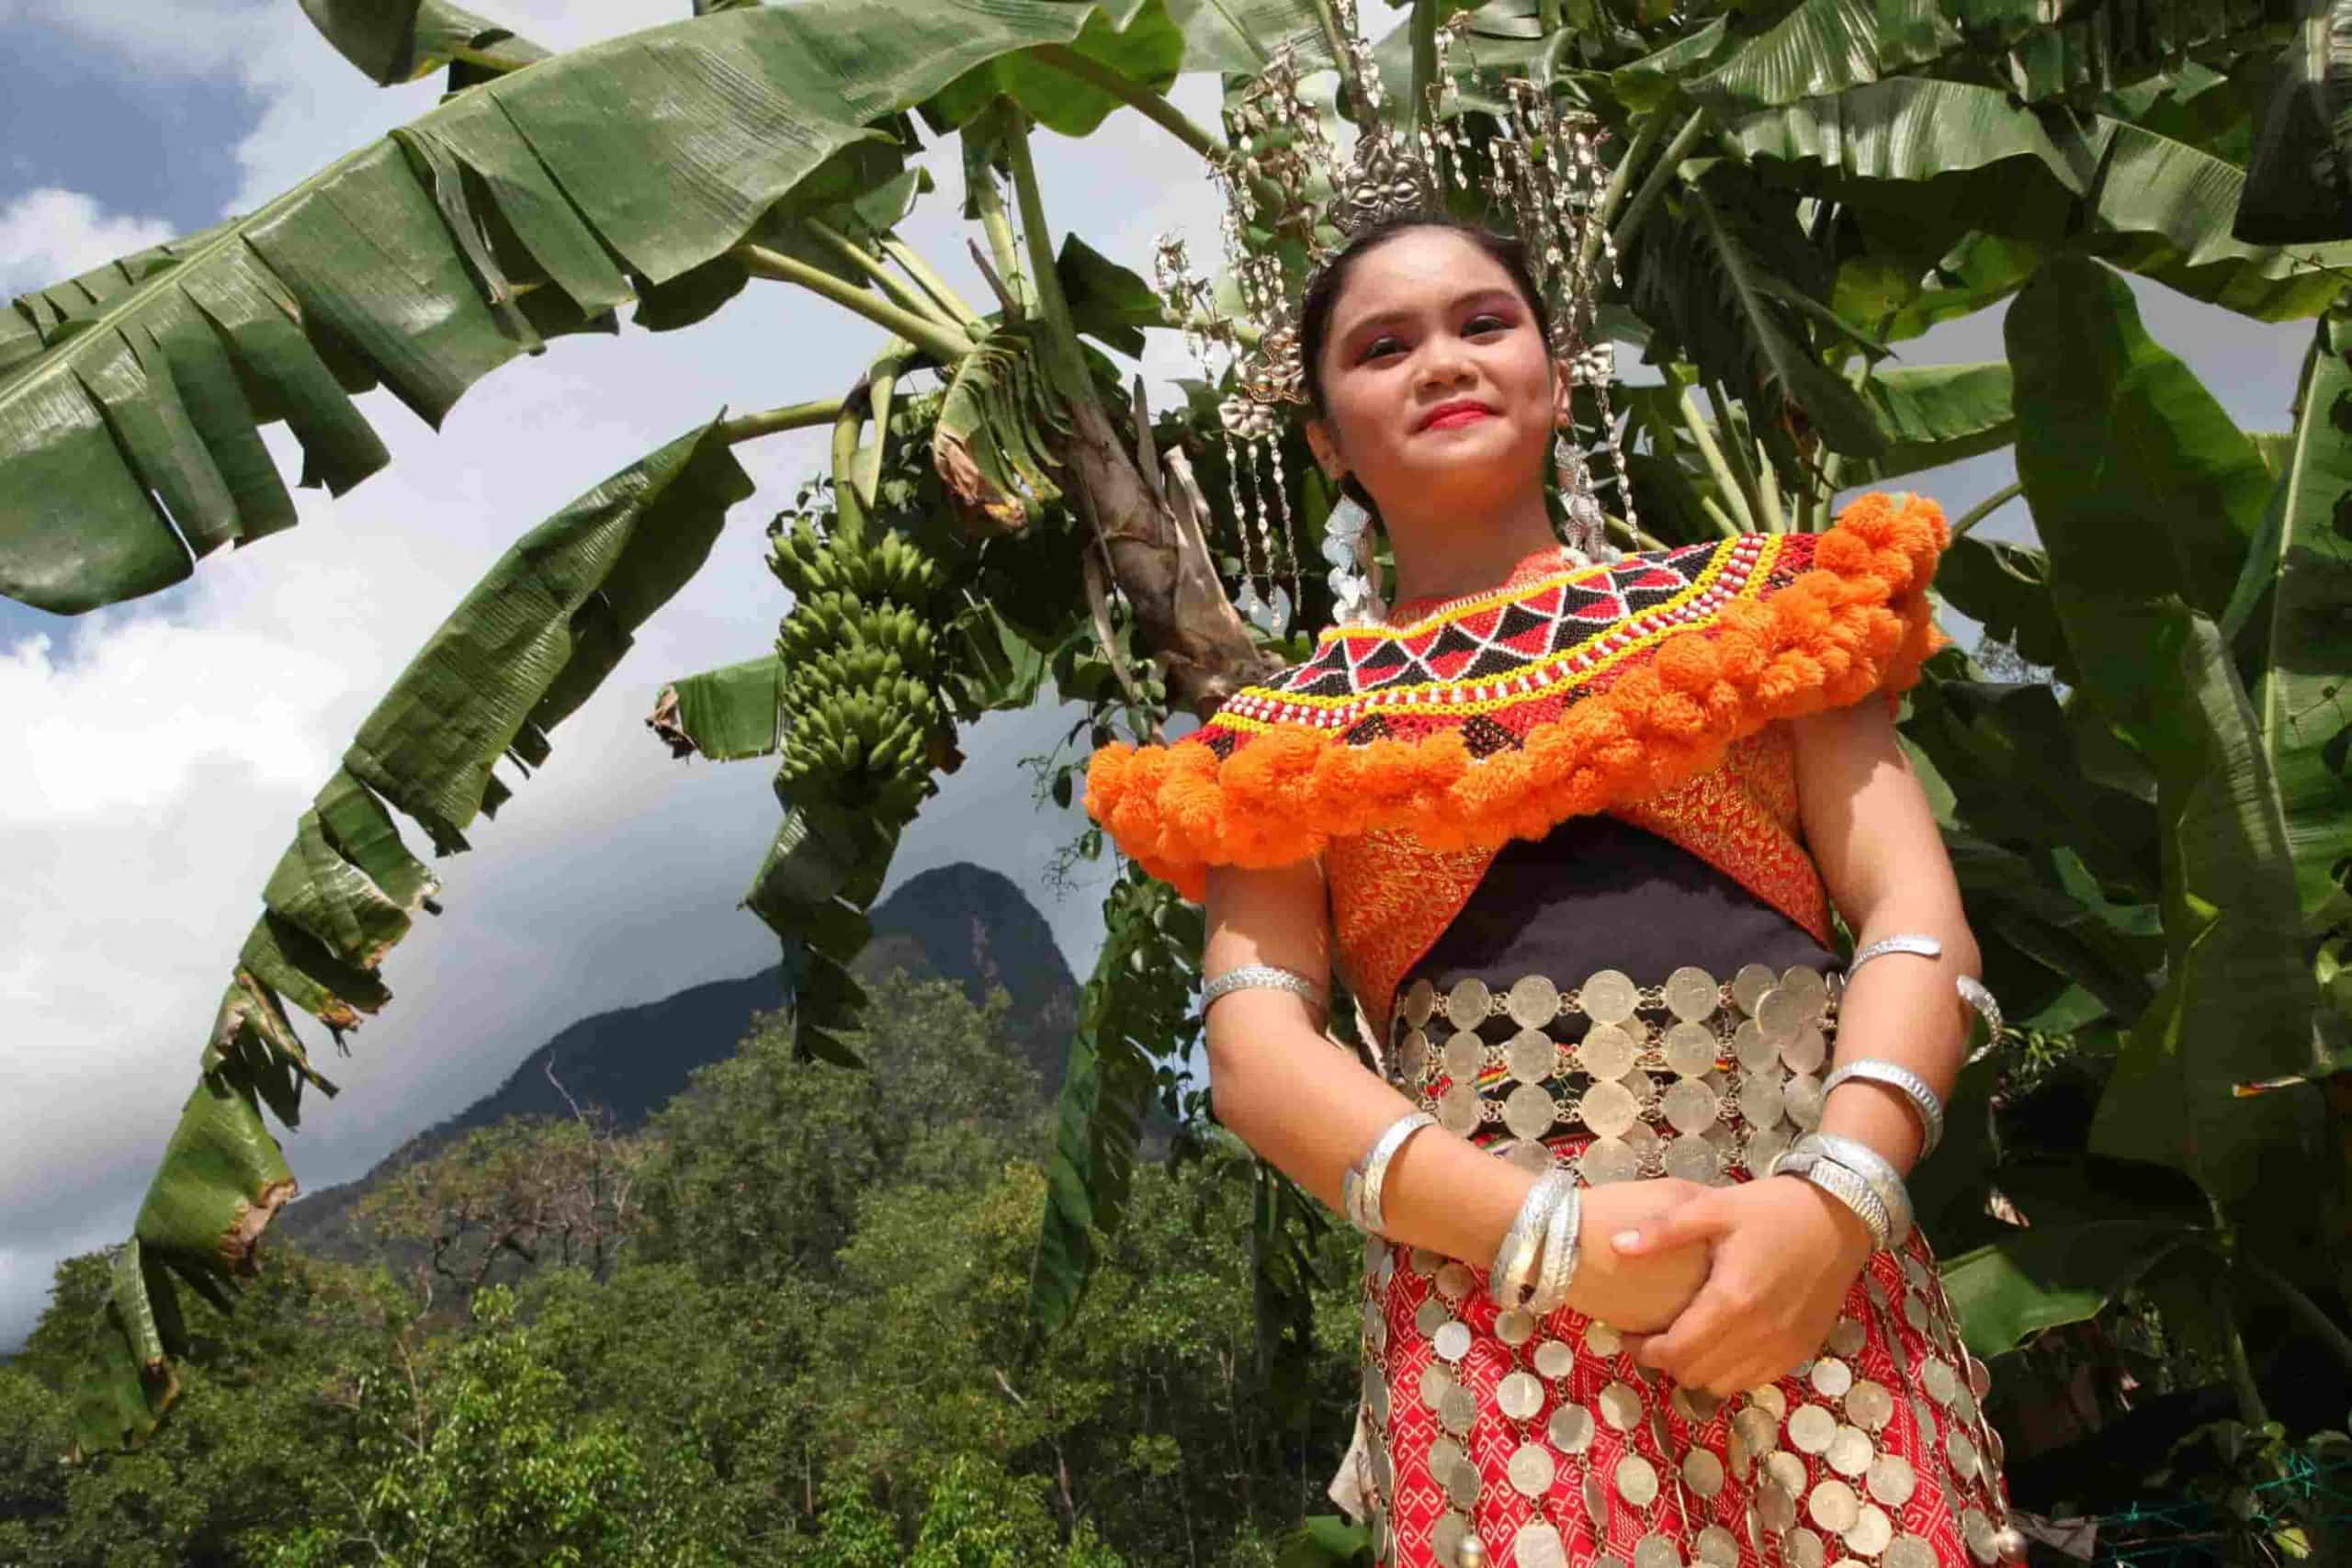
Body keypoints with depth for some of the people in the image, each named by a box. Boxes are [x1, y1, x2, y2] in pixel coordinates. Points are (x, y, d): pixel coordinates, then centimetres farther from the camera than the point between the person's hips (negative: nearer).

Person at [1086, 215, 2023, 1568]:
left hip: (1818, 1261, 1)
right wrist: (1545, 1229, -15)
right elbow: (1256, 1045, -1)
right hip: (1491, 1308, 0)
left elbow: (1913, 911, 4)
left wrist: (1840, 1196, -13)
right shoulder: (1291, 731, 11)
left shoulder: (1747, 600, 13)